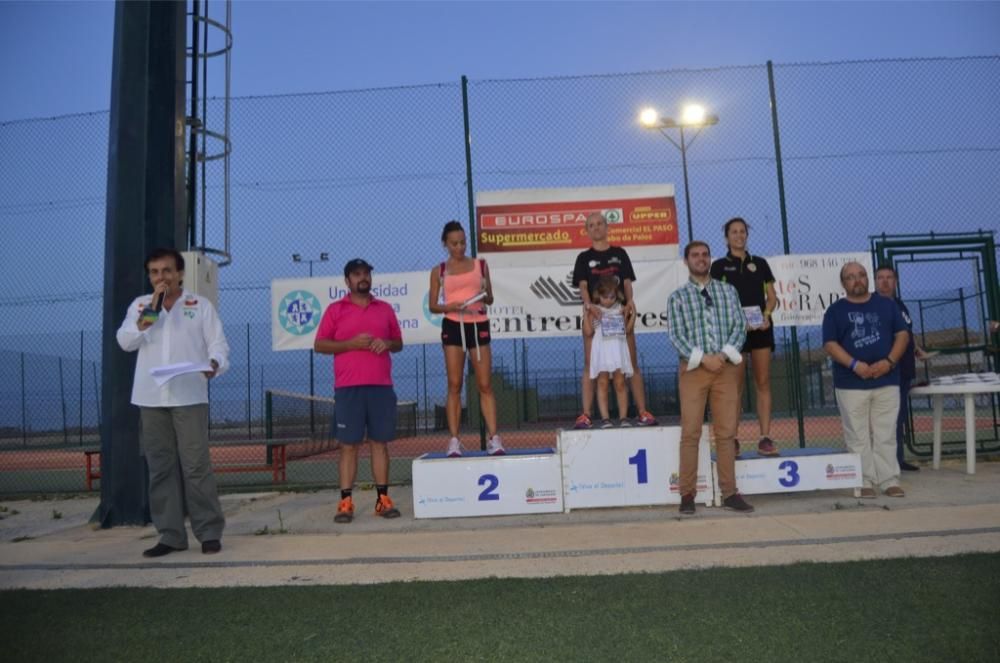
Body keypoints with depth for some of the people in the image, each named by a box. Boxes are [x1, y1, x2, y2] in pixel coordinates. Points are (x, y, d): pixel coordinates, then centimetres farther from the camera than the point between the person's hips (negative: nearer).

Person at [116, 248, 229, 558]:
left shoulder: (200, 305, 7)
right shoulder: (140, 305, 15)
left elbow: (218, 344, 2)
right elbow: (125, 341, 3)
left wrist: (215, 364, -19)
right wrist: (150, 312, -6)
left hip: (189, 396, -3)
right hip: (151, 398, 3)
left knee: (196, 465, -4)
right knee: (160, 468, 6)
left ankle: (209, 531, 3)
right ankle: (171, 534, 14)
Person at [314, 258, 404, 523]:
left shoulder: (385, 308, 15)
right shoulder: (335, 309, 7)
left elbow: (399, 343, 19)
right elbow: (319, 345, 3)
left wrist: (387, 343, -4)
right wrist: (351, 343, -11)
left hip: (381, 386, 3)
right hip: (348, 387, -2)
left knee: (380, 442, 4)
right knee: (348, 444, -2)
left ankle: (383, 498, 9)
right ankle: (346, 501, 2)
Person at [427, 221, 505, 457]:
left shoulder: (480, 265, 11)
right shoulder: (439, 271, 7)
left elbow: (490, 298, 13)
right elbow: (432, 306, 6)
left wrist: (484, 297, -10)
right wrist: (449, 306, -14)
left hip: (478, 325, 1)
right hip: (453, 327, -1)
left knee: (485, 385, -2)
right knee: (454, 385, -1)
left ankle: (493, 439, 0)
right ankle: (454, 441, 3)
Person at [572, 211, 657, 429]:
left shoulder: (619, 253, 13)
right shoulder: (584, 258, 9)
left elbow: (627, 282, 6)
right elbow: (583, 286, -2)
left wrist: (630, 301, -15)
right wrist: (588, 304, -22)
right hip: (595, 314, -1)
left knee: (632, 363, 1)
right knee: (590, 364, -3)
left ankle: (643, 412, 5)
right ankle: (586, 415, -2)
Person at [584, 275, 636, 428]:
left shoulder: (621, 310, 10)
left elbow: (627, 329, 12)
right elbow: (588, 332, -3)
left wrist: (633, 314, 4)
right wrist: (586, 314, -9)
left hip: (618, 350, 2)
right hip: (601, 351, -2)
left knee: (620, 383, 2)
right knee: (602, 383, -2)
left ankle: (623, 417, 6)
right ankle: (605, 418, 1)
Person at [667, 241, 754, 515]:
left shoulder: (728, 292, 11)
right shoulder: (677, 297, 4)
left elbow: (740, 327, 5)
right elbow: (676, 335, -4)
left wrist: (725, 354, -11)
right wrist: (702, 358, -15)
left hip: (726, 367, 2)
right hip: (694, 368, -2)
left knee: (726, 432, 5)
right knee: (690, 432, -2)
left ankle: (729, 492, 12)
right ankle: (688, 494, 5)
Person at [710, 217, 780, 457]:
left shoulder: (760, 263, 13)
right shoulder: (719, 266, 5)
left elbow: (772, 297, 12)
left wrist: (766, 314, -8)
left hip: (761, 328, 3)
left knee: (763, 382, 0)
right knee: (736, 385, -2)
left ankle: (765, 438, 2)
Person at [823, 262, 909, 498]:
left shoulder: (887, 304, 12)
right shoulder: (835, 311, 5)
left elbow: (903, 335, 7)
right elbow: (830, 344, -3)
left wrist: (889, 361, -10)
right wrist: (855, 364, -17)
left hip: (887, 381, 2)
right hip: (850, 384, -2)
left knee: (886, 435, 4)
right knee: (858, 437, 1)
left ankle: (889, 480, 10)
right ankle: (864, 481, 6)